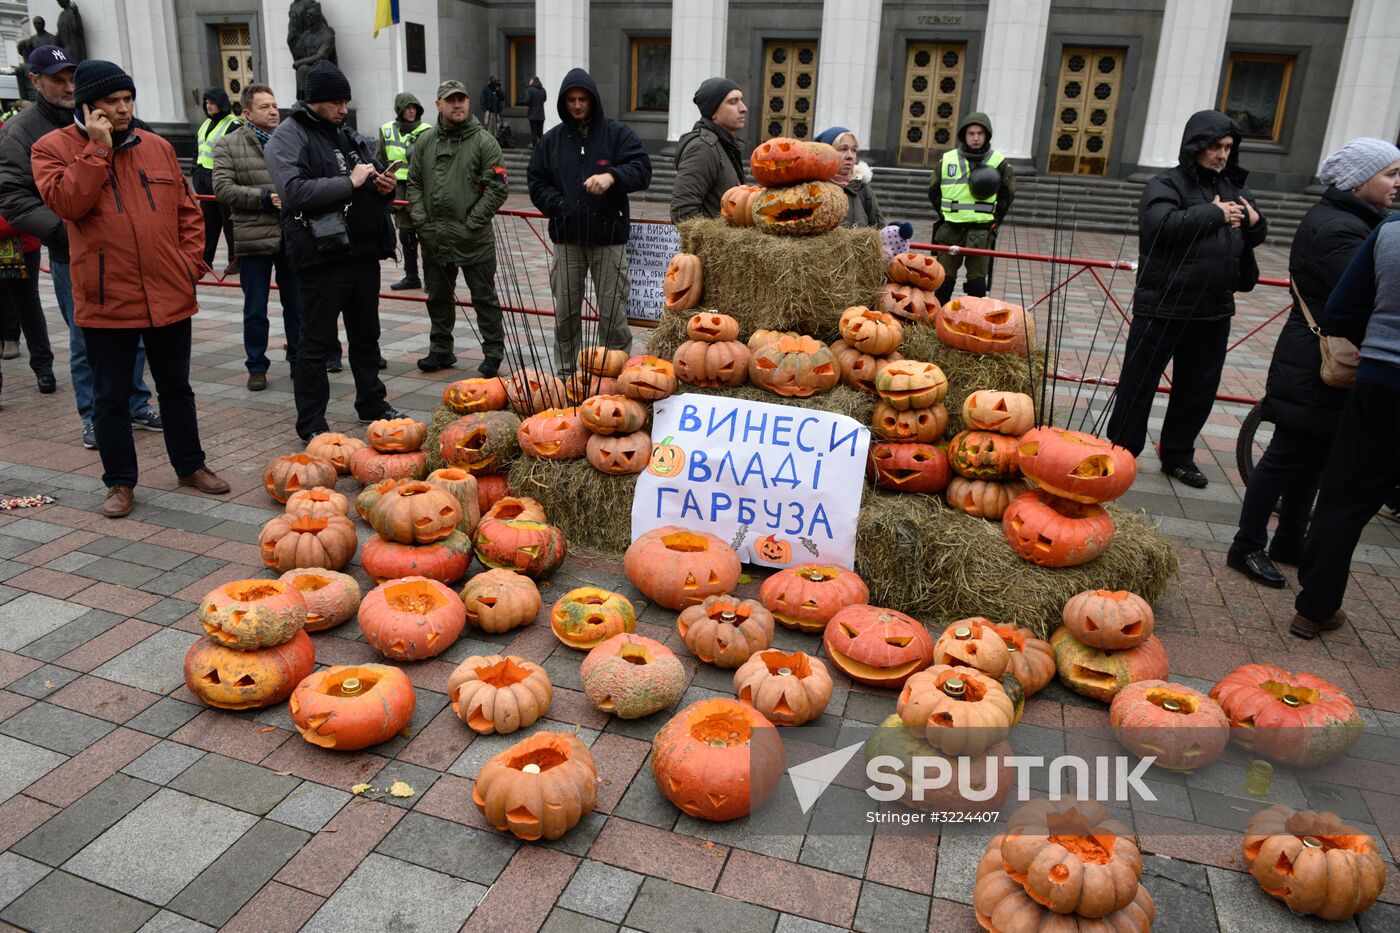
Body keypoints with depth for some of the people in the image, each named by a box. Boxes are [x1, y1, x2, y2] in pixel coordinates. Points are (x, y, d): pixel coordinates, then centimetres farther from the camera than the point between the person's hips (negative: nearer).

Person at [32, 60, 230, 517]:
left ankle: (190, 465, 30)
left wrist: (190, 261, 2)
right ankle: (119, 481, 20)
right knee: (111, 397, 7)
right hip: (106, 300, -3)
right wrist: (98, 148, -16)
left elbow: (187, 210, 13)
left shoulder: (158, 147, 8)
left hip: (169, 295, 3)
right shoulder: (55, 148, -1)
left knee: (176, 388, 15)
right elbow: (66, 202, -17)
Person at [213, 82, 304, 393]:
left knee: (296, 305, 11)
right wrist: (265, 198, -15)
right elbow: (223, 188, -7)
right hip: (254, 238, -1)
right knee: (255, 310, 8)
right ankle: (256, 367, 19)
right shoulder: (229, 146, 1)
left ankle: (299, 361, 24)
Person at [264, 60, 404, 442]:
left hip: (364, 252, 7)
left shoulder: (350, 136, 17)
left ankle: (372, 404, 31)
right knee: (317, 343, -1)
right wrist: (349, 182, -19)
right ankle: (311, 424, 8)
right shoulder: (288, 137, -5)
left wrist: (384, 188, 3)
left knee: (366, 335, 17)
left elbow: (373, 188, 27)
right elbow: (294, 191, -20)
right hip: (322, 256, -7)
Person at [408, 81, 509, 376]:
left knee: (484, 298, 2)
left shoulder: (484, 141, -4)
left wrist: (471, 223, -12)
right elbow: (414, 183, 12)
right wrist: (422, 221, 0)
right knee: (438, 297, 15)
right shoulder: (425, 142, 9)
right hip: (434, 238, 5)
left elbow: (498, 188, -9)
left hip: (475, 239, -5)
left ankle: (493, 352, 13)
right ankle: (441, 350, 28)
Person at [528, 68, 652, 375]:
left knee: (613, 313, -1)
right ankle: (566, 374, 20)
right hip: (566, 238, 3)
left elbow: (642, 169, -9)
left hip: (609, 237, -3)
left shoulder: (618, 133, 2)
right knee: (565, 312, 8)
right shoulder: (552, 139, 10)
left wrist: (612, 176, -28)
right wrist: (558, 206, -5)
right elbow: (537, 182, 12)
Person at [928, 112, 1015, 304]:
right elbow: (934, 192, 15)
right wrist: (942, 215, 10)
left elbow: (1008, 194, 12)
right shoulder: (947, 160, 2)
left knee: (977, 281, 0)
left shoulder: (999, 162, 1)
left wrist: (996, 219, 6)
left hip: (981, 231, -1)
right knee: (944, 279, 8)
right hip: (950, 230, 1)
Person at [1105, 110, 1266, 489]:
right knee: (1138, 383, 2)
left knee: (1199, 388, 14)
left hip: (1213, 312, 6)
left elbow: (1256, 237, 22)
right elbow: (1161, 224, -26)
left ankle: (1178, 456, 27)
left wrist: (1255, 222, -1)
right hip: (1162, 309, -6)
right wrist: (1213, 214, -18)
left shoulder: (1235, 188, 13)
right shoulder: (1167, 184, -7)